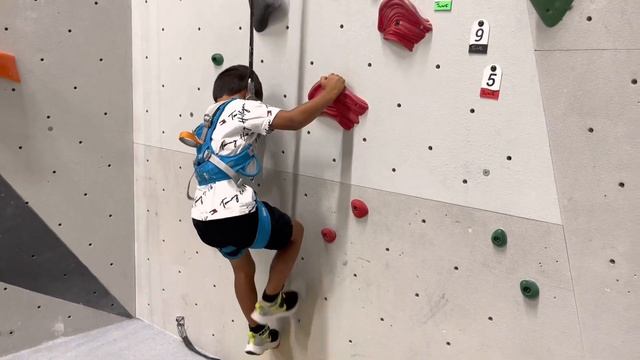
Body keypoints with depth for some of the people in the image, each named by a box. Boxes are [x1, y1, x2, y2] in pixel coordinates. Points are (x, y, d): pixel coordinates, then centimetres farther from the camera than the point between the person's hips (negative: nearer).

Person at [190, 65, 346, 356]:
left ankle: (257, 334, 47)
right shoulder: (242, 108, -1)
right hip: (236, 215, -9)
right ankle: (269, 302, 28)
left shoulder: (210, 116, 23)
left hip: (203, 219, 9)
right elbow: (295, 120, -13)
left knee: (243, 267, 33)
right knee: (295, 232, 20)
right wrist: (332, 91, -3)